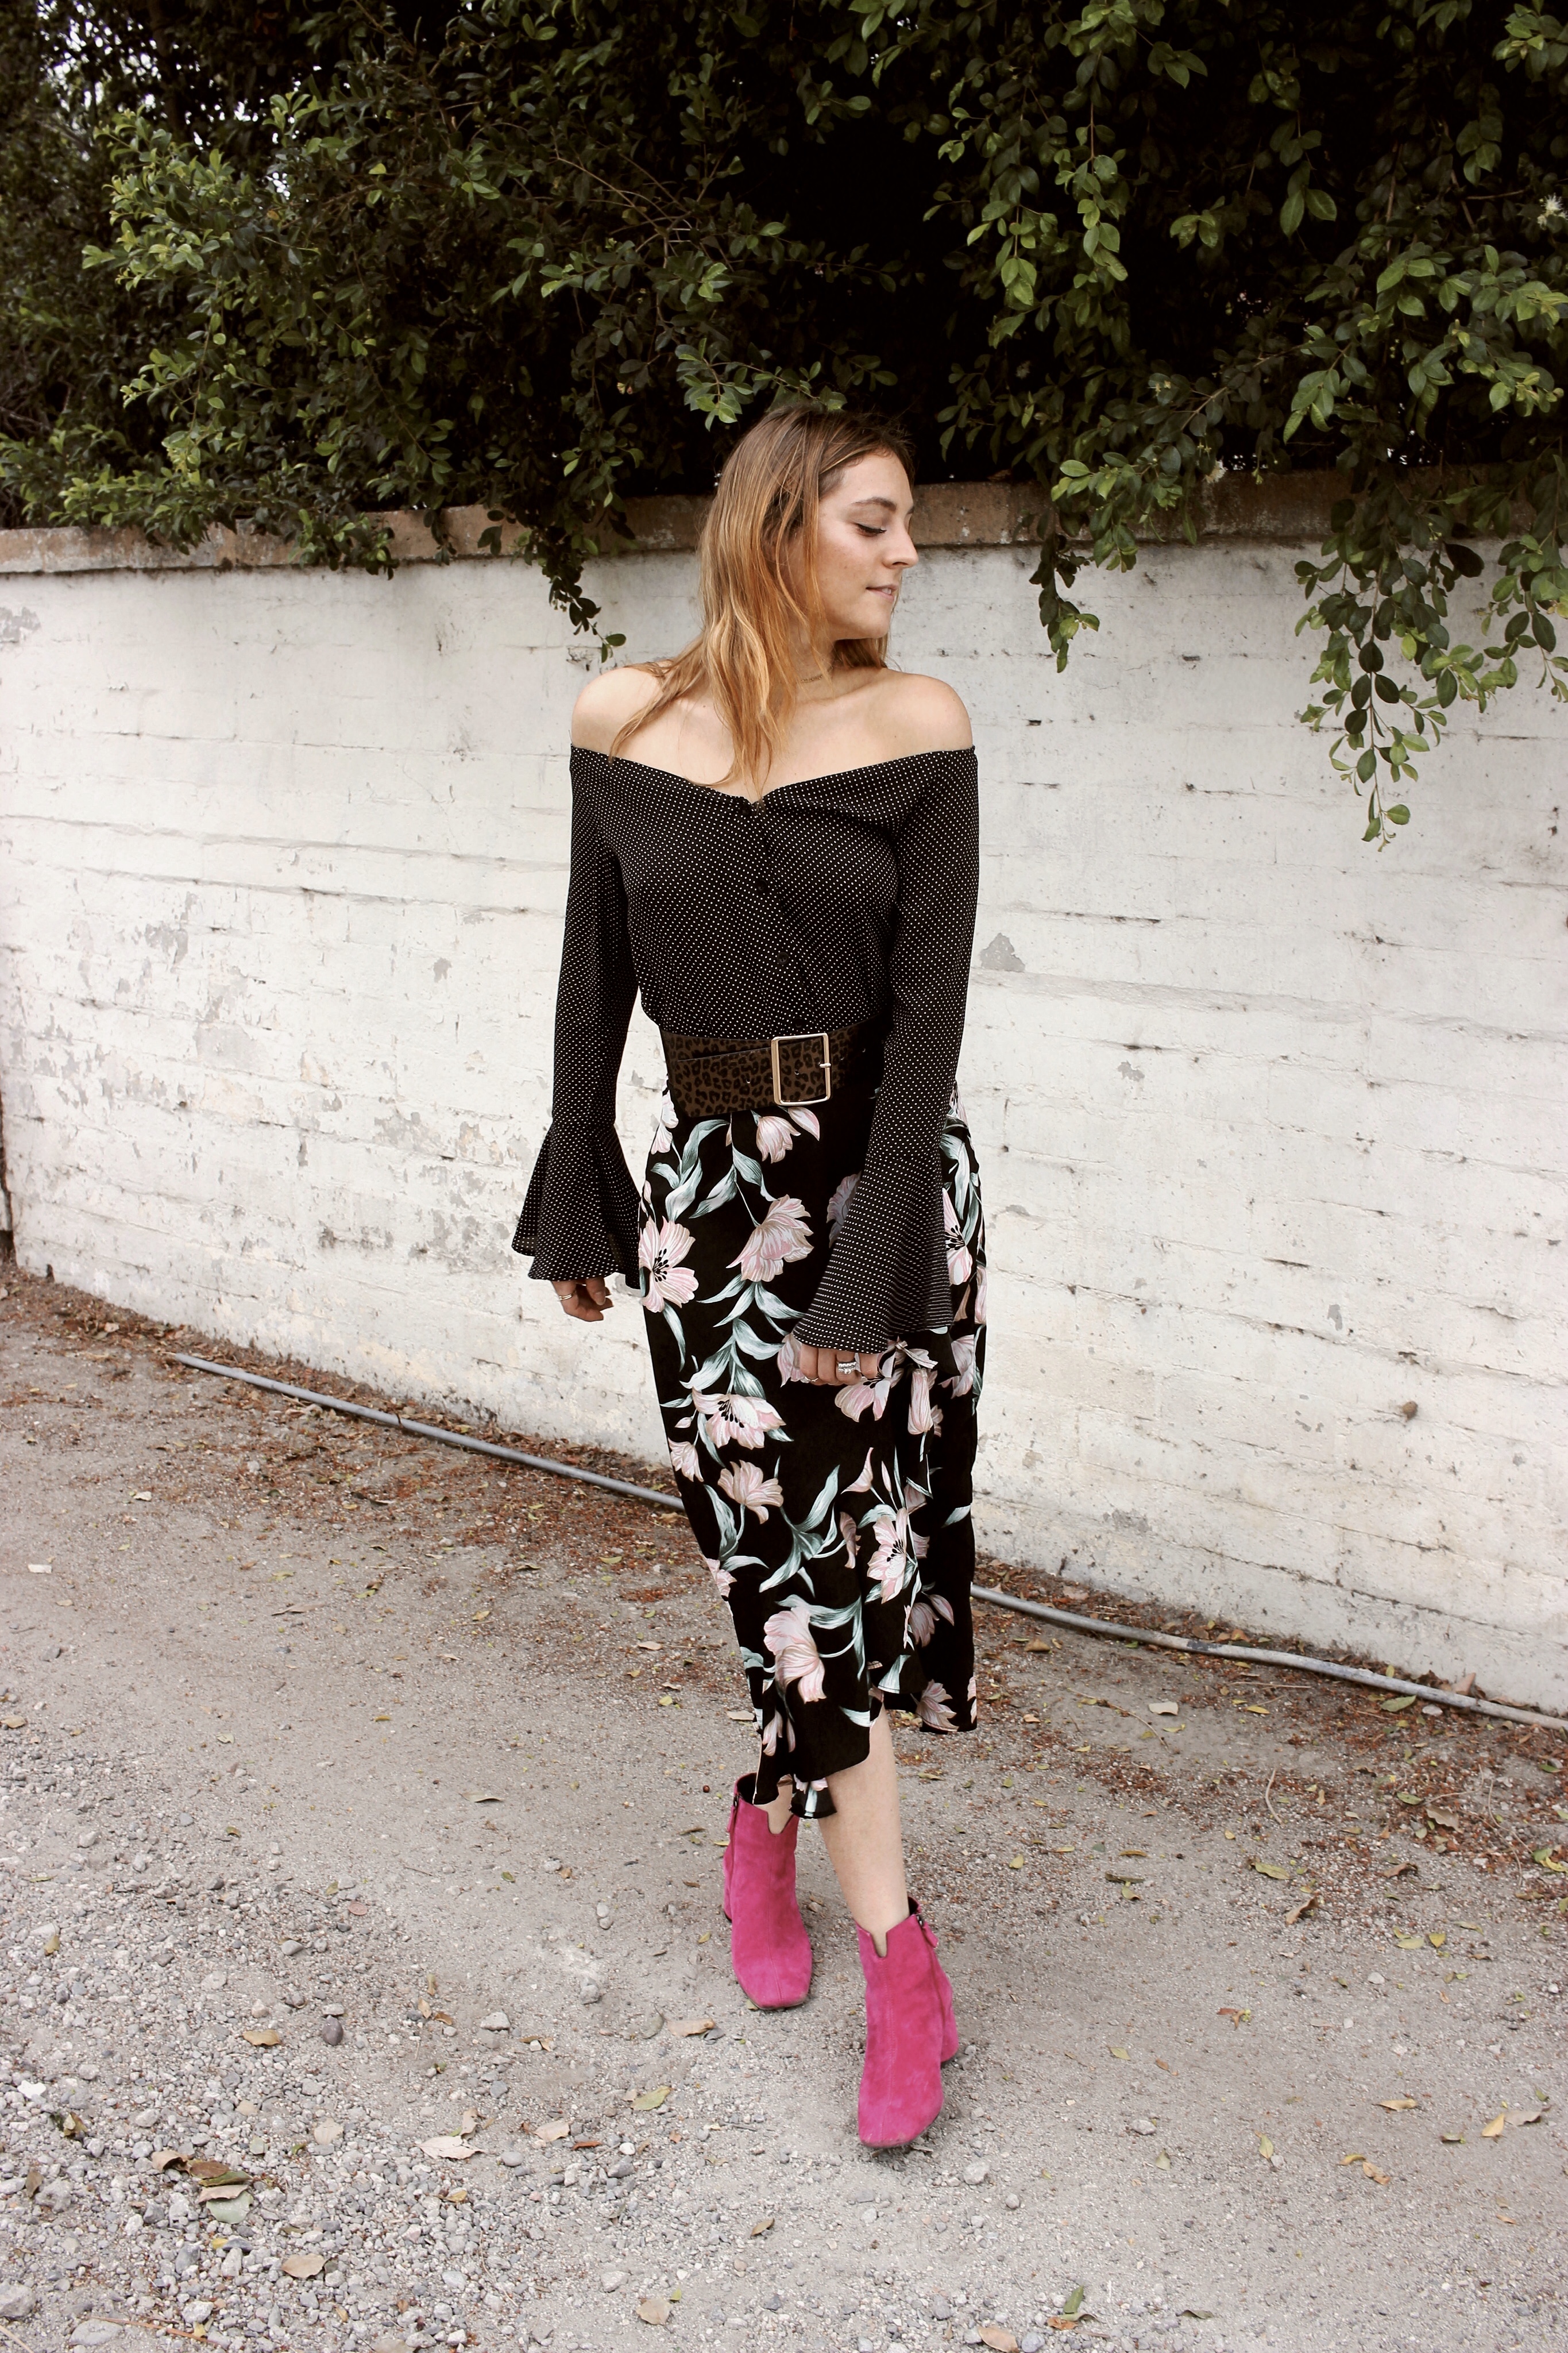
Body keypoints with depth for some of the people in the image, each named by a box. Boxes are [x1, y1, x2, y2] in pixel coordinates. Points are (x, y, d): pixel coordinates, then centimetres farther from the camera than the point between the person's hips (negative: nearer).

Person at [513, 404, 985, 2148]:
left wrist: (869, 1276, -14)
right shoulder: (623, 719, 1)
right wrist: (575, 1208, 8)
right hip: (712, 1178, 1)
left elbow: (928, 1006, -9)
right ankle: (899, 1961, 18)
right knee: (809, 1560, 3)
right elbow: (594, 980, 7)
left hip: (884, 1170, 0)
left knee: (829, 1554, 2)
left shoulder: (916, 727, -4)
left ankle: (771, 1822, 31)